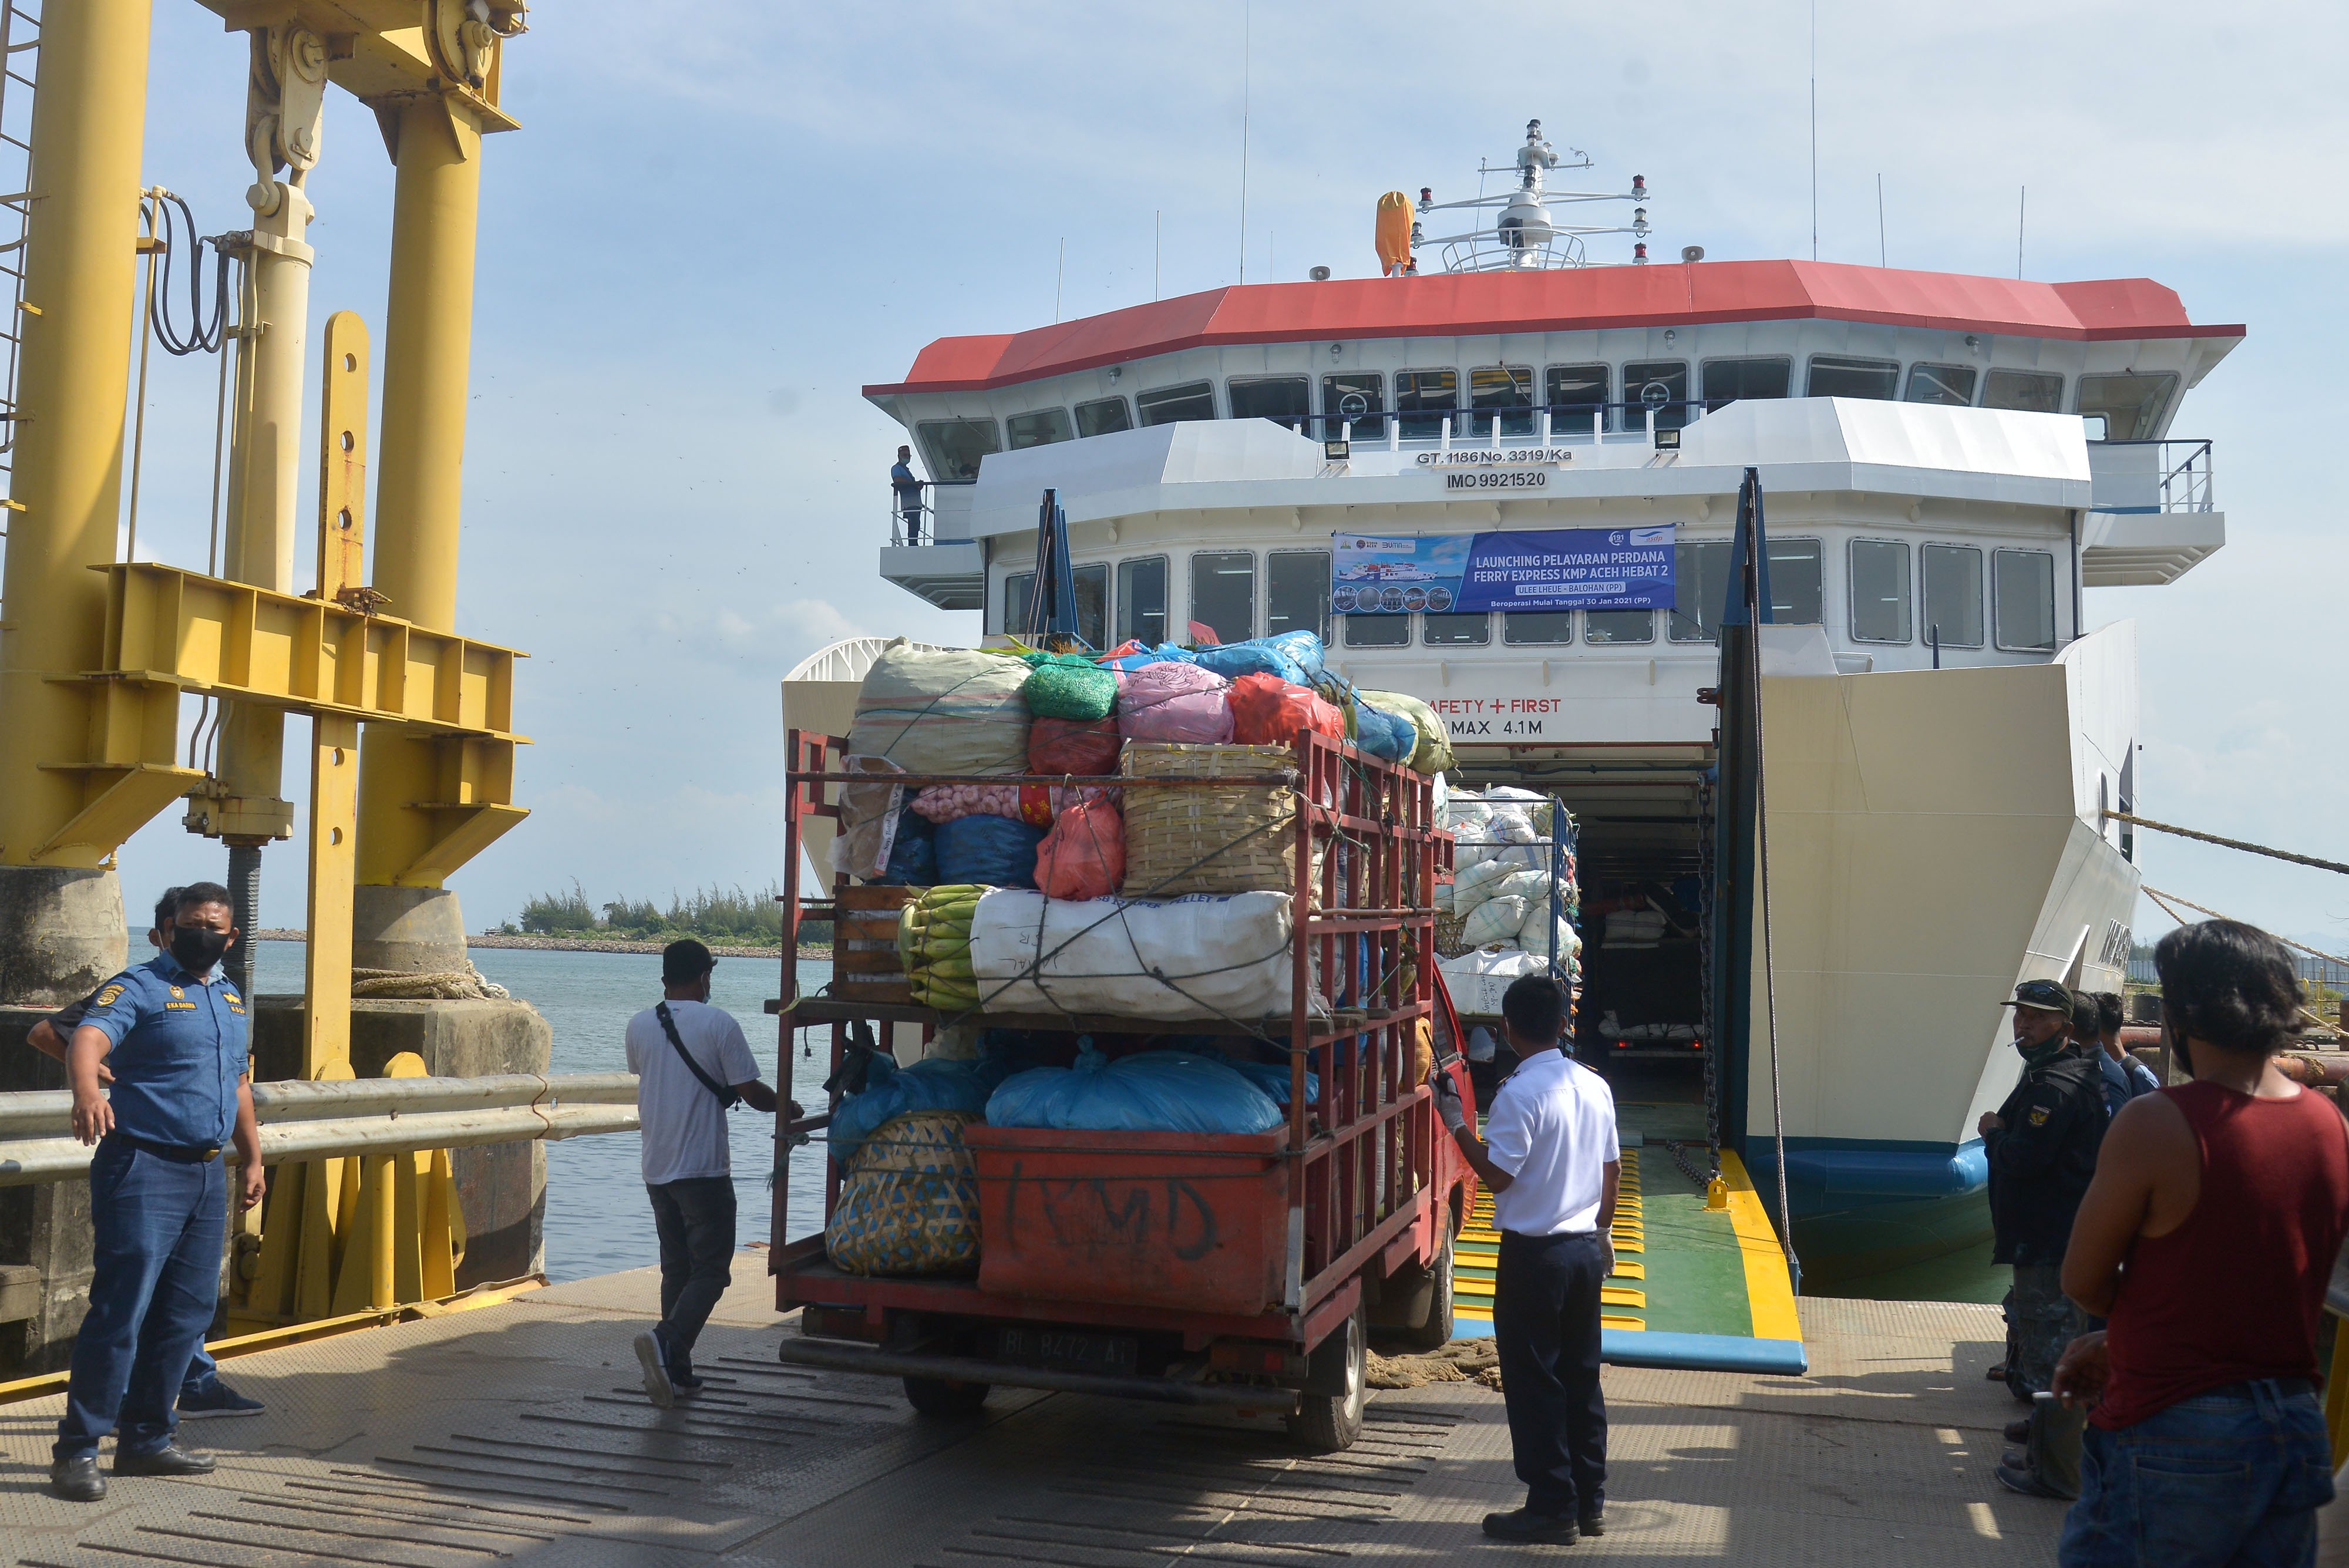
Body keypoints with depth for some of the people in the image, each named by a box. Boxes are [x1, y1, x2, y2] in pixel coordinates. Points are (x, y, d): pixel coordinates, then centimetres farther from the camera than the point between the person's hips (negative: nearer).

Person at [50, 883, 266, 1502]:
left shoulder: (231, 998, 16)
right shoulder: (138, 988, -8)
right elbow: (87, 1039, -27)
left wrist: (251, 1157, 22)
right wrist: (88, 1093, -48)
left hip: (208, 1175, 7)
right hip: (143, 1170, -7)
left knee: (188, 1311, 10)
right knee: (122, 1310, -10)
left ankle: (147, 1438, 20)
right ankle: (77, 1449, -2)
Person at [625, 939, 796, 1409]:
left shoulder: (639, 1026, 5)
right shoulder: (718, 1024, -10)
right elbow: (752, 1092, -8)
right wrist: (789, 1109, 11)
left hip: (656, 1169, 6)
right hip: (704, 1168, -6)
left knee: (676, 1268, 15)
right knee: (711, 1270, -1)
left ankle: (676, 1370, 14)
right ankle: (667, 1340, -24)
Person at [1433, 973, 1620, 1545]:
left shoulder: (1519, 1094, -18)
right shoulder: (1594, 1086, 5)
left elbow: (1496, 1175, -19)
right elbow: (1613, 1169, 12)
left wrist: (1456, 1123, -10)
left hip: (1534, 1253, -7)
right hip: (1586, 1250, 7)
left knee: (1534, 1383, 2)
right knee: (1582, 1377, 14)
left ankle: (1551, 1508, 6)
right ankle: (1590, 1502, 22)